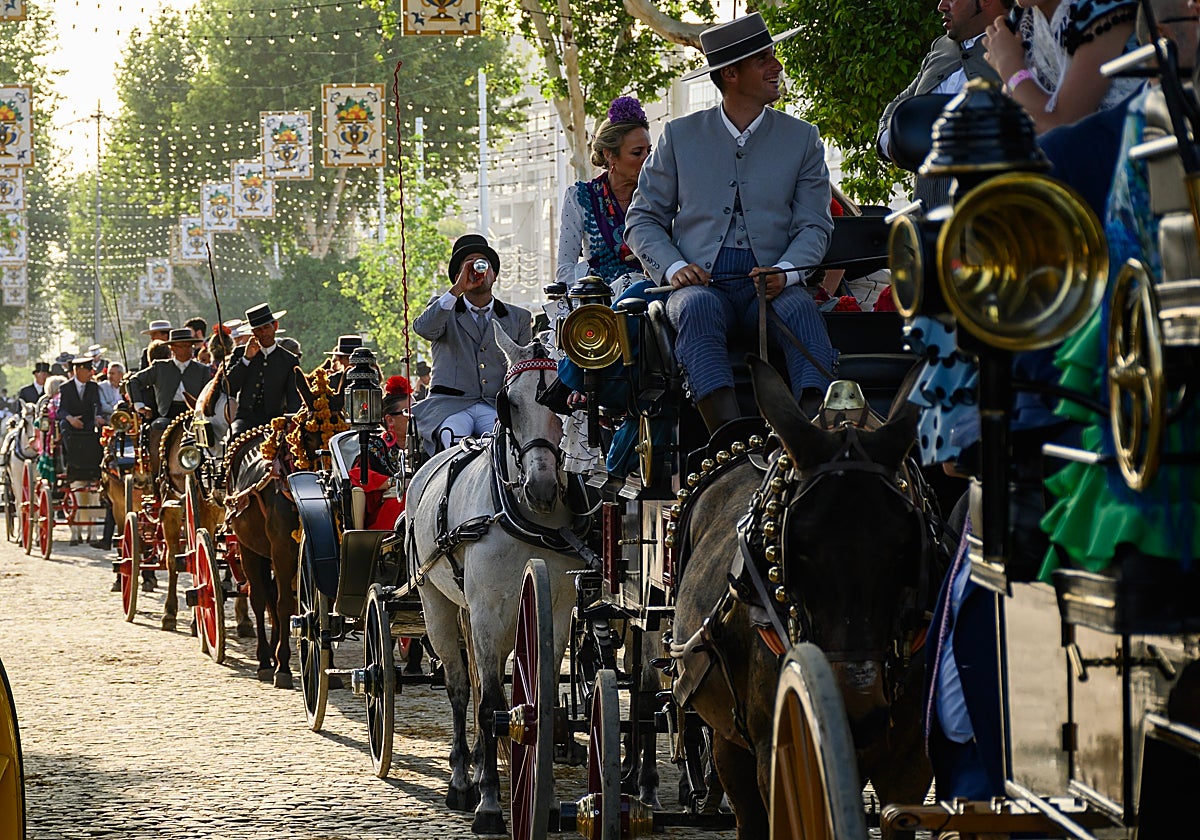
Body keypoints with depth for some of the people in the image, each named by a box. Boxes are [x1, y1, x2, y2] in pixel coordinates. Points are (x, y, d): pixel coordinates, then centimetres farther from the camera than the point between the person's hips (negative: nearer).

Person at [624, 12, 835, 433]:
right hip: (700, 282, 0)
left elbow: (814, 224, 9)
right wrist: (673, 267, -8)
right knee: (697, 308, -36)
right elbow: (643, 219, 13)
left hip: (771, 284, 0)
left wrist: (784, 271, -12)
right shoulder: (680, 135, 13)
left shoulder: (802, 138, 15)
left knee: (801, 309, -34)